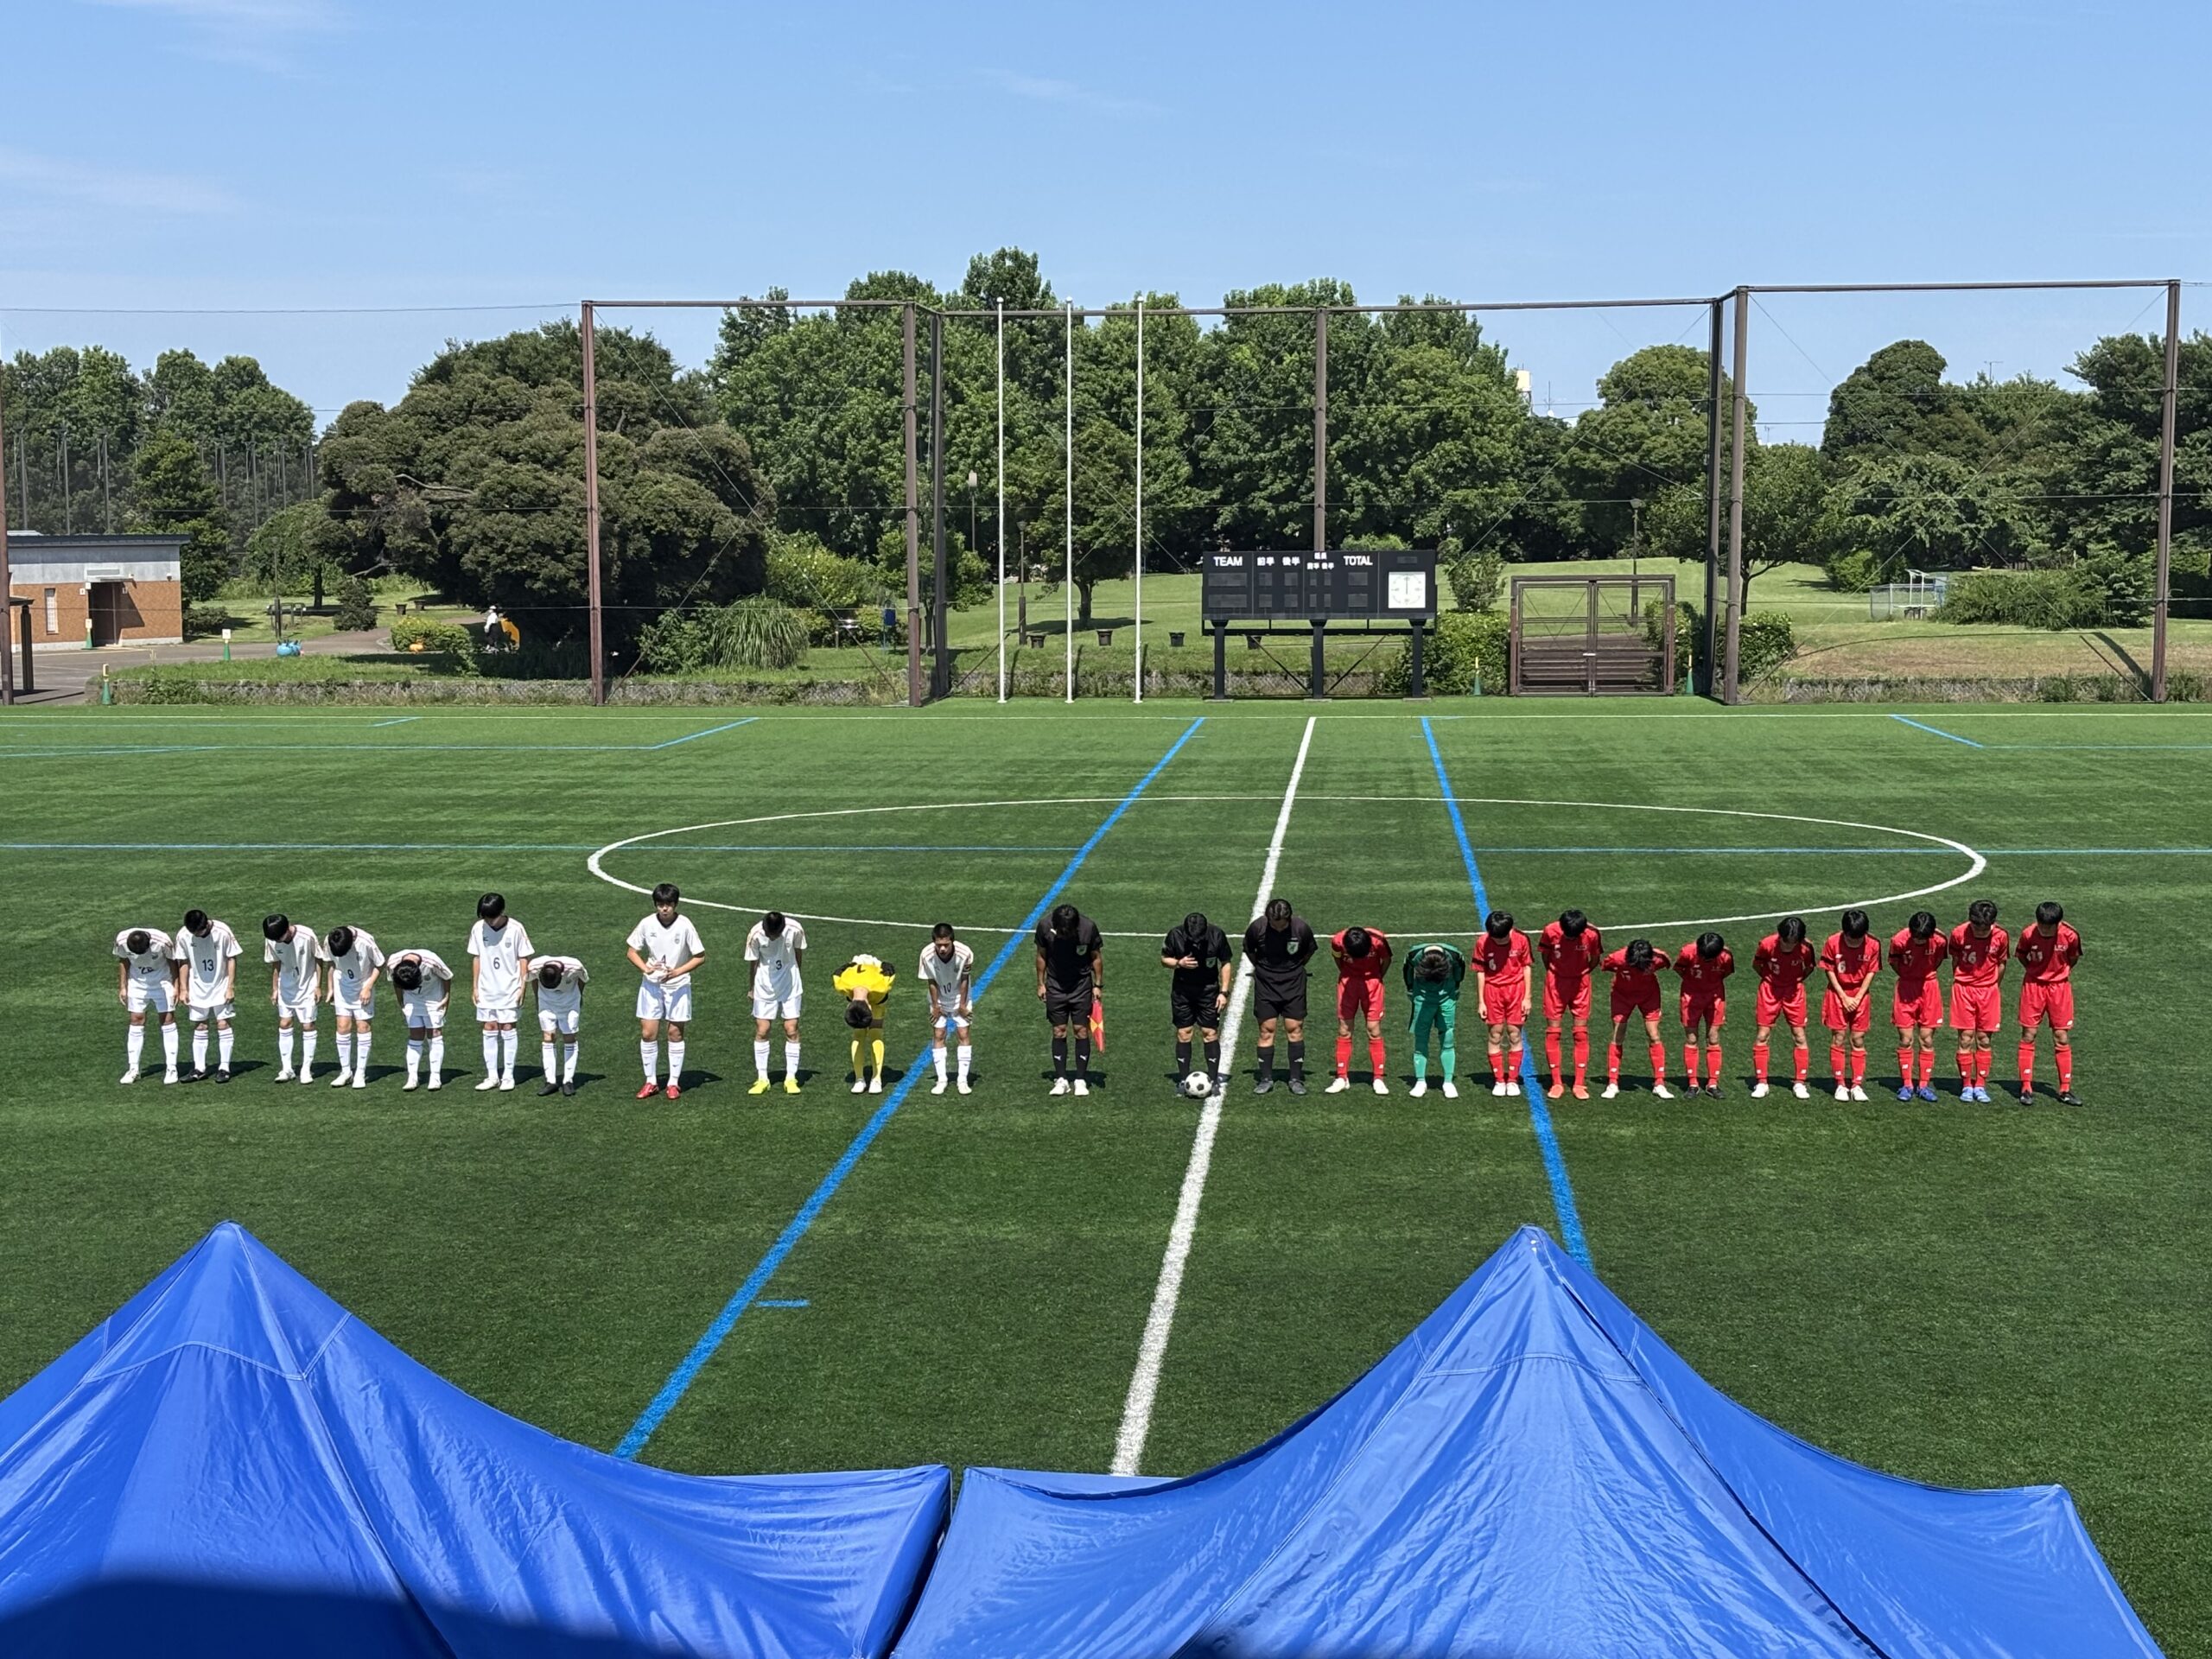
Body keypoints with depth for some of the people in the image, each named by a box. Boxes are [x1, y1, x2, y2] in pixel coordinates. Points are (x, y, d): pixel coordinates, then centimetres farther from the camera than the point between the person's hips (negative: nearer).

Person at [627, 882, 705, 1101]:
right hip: (651, 985, 2)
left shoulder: (684, 925, -13)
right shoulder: (647, 924, -7)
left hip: (678, 986, -2)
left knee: (675, 1034, 5)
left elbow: (700, 956, -7)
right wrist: (645, 968, -16)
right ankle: (651, 1082, 13)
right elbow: (632, 952, 3)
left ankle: (674, 1083, 15)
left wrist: (678, 971, -20)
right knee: (647, 1033, 0)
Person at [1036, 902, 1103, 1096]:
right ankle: (1060, 1079, 8)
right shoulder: (1045, 927, -17)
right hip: (1055, 986, 1)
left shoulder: (1089, 928, -20)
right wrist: (1041, 983, 3)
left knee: (1081, 1031, -1)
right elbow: (1042, 955, 0)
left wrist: (1098, 985, -1)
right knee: (1059, 1032, 2)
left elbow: (1096, 957, -4)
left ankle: (1081, 1080, 6)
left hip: (1081, 985, -1)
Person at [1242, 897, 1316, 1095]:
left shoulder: (1301, 928, -16)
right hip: (1265, 984, 0)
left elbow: (1310, 950, 4)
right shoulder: (1257, 927, -16)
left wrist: (1296, 967, 5)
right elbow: (1248, 950, 5)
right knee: (1266, 1030, 0)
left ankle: (1296, 1079, 6)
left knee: (1295, 1029, -1)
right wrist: (1261, 967, 6)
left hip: (1293, 983, 0)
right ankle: (1266, 1079, 8)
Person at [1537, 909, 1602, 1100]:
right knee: (1553, 1032, -2)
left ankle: (1580, 1084, 3)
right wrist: (1553, 975, 4)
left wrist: (1581, 974, 5)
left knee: (1581, 1033, -2)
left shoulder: (1591, 934, -18)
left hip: (1580, 983, 0)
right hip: (1556, 982, 0)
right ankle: (1556, 1083, 4)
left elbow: (1595, 959, 1)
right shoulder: (1550, 931, -18)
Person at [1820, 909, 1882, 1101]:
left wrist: (1858, 998, -9)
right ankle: (1840, 1085, 4)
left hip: (1861, 995, 1)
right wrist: (1844, 997, -9)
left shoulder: (1872, 945, -10)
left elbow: (1871, 973, -2)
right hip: (1838, 993, -1)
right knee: (1838, 1039, -1)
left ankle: (1857, 1085, 5)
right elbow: (1830, 971, -6)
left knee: (1858, 1040, 2)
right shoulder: (1833, 942, -13)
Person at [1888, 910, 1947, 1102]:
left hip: (1929, 987, 1)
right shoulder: (1899, 940, -20)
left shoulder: (1940, 940, -17)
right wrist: (1908, 977, 3)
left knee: (1927, 1039, 3)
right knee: (1905, 1040, 0)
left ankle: (1925, 1085, 9)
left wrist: (1925, 976, 4)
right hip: (1905, 988, -1)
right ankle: (1906, 1085, 7)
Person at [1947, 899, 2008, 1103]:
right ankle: (1966, 1086, 6)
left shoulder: (2000, 936, -9)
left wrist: (1995, 987, 12)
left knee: (1984, 1040, 3)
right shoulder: (1959, 934, -12)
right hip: (1964, 989, -1)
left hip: (1989, 990, 1)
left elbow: (2001, 963, 7)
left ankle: (1980, 1086, 8)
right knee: (1966, 1039, -1)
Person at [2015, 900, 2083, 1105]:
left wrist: (2062, 972, 5)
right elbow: (2020, 954, 5)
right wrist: (2033, 970, 2)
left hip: (2060, 986, 0)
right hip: (2033, 985, 0)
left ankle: (2065, 1089, 8)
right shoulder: (2028, 934, -16)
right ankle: (2026, 1087, 5)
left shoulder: (2070, 936, -15)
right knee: (2028, 1036, -1)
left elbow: (2073, 958, 5)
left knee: (2062, 1038, 2)